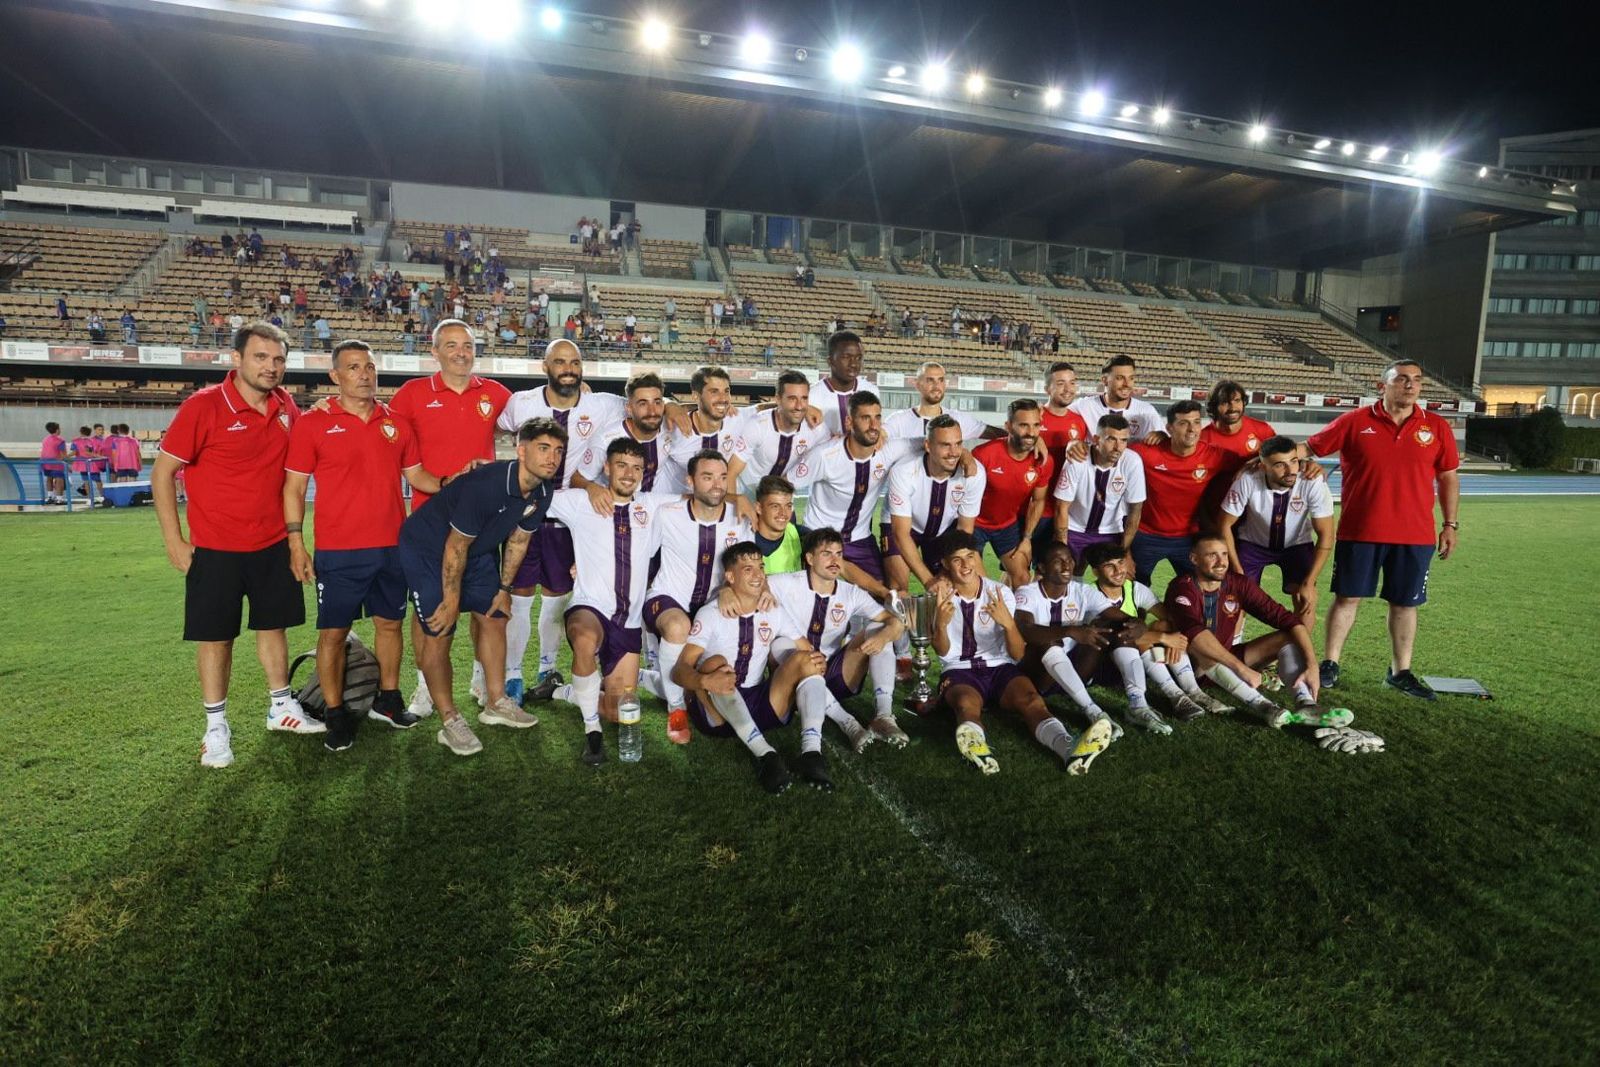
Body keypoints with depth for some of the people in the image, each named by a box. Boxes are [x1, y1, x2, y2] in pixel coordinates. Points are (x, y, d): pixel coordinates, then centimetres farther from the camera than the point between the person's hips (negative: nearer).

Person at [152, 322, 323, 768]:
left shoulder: (286, 406, 0)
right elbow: (162, 473, -9)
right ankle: (216, 728, 19)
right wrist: (174, 541, -11)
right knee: (216, 636, 6)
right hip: (215, 548, -4)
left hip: (273, 544, 4)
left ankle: (281, 707, 30)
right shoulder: (203, 406, -14)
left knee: (273, 625, 15)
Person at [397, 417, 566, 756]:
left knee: (495, 619, 8)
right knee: (438, 633, -8)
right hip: (426, 548, -8)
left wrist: (504, 588, 9)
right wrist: (451, 601, -17)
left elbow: (518, 540, 3)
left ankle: (495, 702, 23)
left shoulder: (543, 492, -12)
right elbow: (455, 547, -26)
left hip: (477, 550, 8)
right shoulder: (485, 484, -35)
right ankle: (449, 722, 2)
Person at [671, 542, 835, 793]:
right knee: (716, 664, -32)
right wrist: (705, 681, -37)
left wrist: (818, 662, -18)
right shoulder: (711, 615, -5)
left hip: (760, 706, 4)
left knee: (804, 659, -15)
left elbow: (809, 652, 8)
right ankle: (765, 754, -42)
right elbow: (680, 669, -14)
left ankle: (811, 750, -33)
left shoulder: (774, 613, 8)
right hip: (715, 713, -3)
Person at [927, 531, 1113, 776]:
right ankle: (975, 746, -68)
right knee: (967, 703, -36)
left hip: (999, 667, 1)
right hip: (959, 671, -1)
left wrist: (1008, 622, -27)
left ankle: (1068, 747, -58)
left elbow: (1018, 654, -5)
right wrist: (940, 624, -32)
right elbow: (943, 653, -10)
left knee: (1031, 699, -31)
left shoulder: (1000, 593, 2)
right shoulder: (940, 597, 1)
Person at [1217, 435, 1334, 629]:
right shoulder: (1247, 481, -31)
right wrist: (1236, 569, -15)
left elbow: (1325, 535, -20)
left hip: (1297, 544, 1)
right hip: (1253, 543, 0)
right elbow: (1224, 525, -15)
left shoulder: (1313, 483, -30)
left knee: (1306, 603, -16)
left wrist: (1309, 583, -23)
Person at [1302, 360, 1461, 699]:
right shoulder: (1354, 422, -2)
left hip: (1415, 535, 2)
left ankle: (1400, 672, 22)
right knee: (1348, 596, 5)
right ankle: (1331, 663, 15)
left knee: (1405, 603, 10)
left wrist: (1451, 524, 7)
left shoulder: (1437, 427, 4)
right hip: (1360, 531, -2)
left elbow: (1448, 477, 10)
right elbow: (1309, 447, 3)